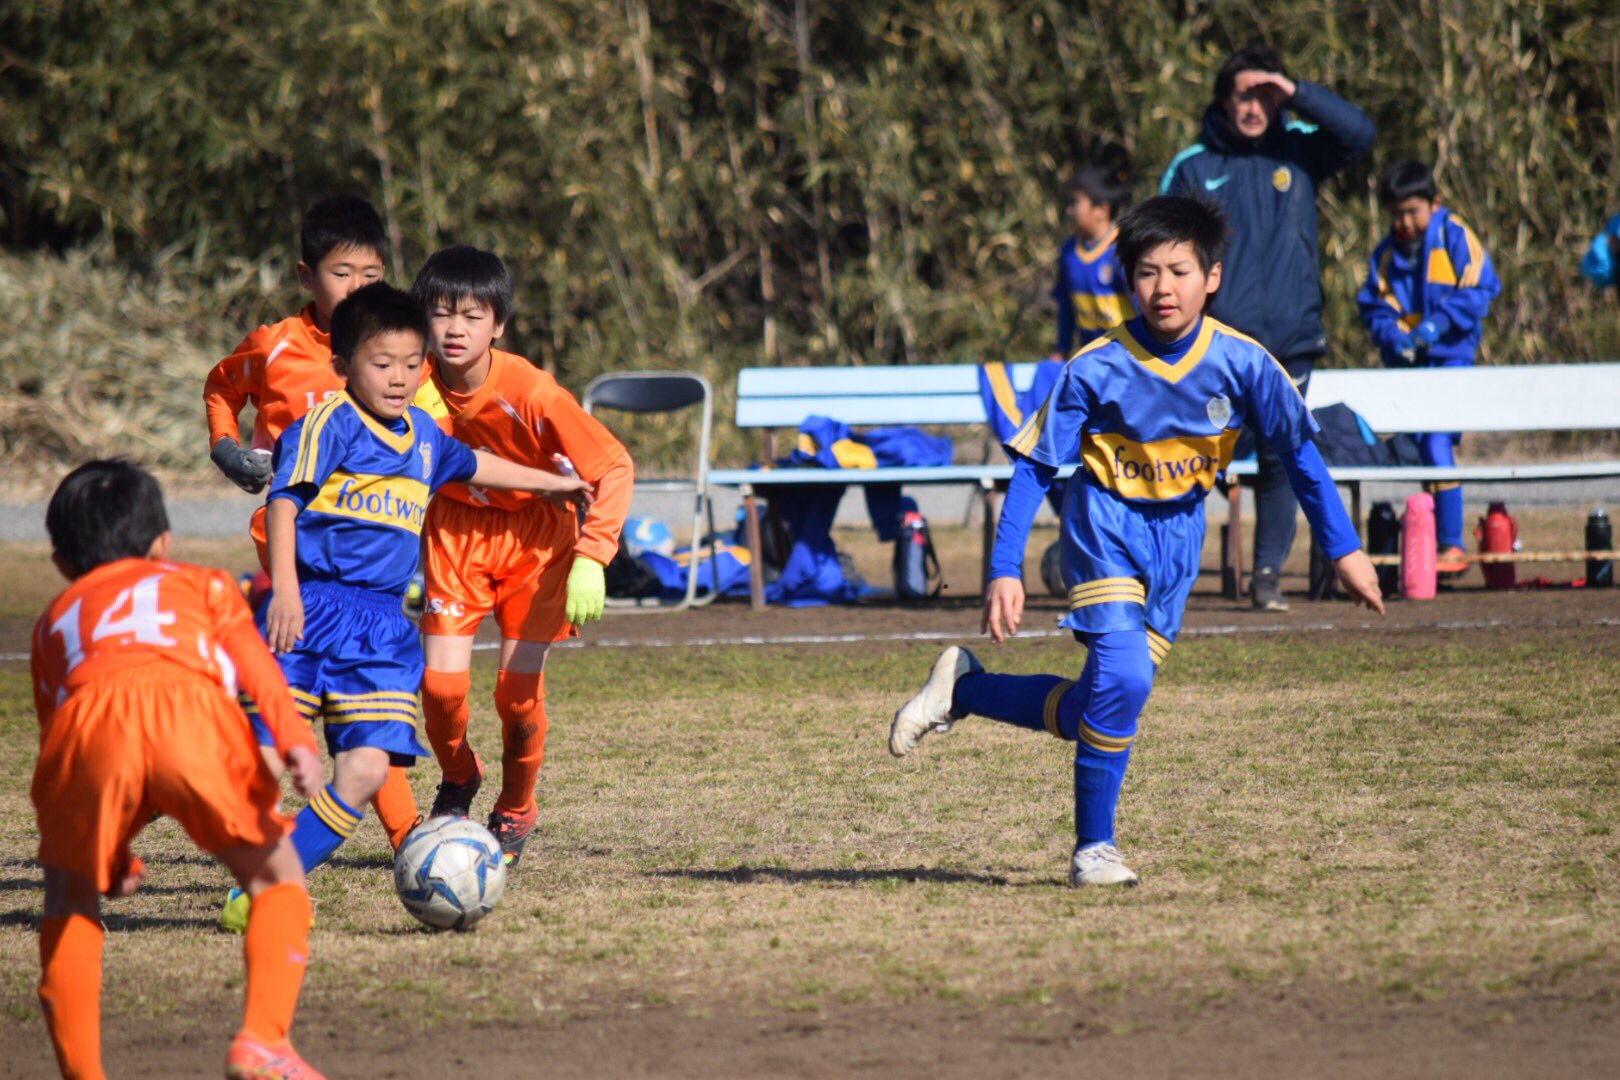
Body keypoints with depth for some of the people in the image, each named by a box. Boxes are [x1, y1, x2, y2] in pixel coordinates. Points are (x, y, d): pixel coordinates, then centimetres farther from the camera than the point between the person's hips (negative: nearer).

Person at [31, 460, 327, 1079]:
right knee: (275, 877, 18)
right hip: (190, 705, -1)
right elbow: (256, 666, 16)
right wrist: (295, 739, 0)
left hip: (90, 719, 1)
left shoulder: (56, 617, 41)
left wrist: (112, 858, 43)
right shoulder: (201, 584, 37)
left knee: (70, 894, 24)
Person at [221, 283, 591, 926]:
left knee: (366, 769, -9)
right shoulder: (330, 424, -4)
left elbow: (469, 465, 41)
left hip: (382, 624, 6)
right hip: (311, 608, -6)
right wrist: (284, 589, -25)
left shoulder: (423, 433, 20)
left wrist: (548, 483, 54)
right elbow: (284, 502, -12)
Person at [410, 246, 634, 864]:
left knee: (519, 688, -8)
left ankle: (515, 811, 20)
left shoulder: (530, 392, -28)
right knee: (441, 681, -11)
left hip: (534, 535, -2)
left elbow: (614, 467, -23)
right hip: (454, 529, 2)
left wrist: (591, 559, -30)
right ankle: (458, 780, 23)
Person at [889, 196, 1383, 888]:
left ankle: (964, 689, 22)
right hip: (1106, 524, -4)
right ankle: (1093, 850, -8)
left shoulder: (1241, 363, -14)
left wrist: (1343, 549, 1)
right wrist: (1004, 571, -16)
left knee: (1101, 710, 1)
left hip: (1178, 533, 4)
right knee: (1122, 678, -22)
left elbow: (1298, 452, -1)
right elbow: (1034, 467, -11)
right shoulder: (1096, 371, -18)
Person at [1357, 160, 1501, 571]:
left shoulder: (1456, 238, -2)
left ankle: (1452, 545, -12)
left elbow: (1478, 291, -7)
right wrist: (1392, 333, -12)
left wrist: (1439, 323, -17)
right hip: (1407, 363, 5)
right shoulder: (1387, 253, 11)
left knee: (1437, 445, -15)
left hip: (1450, 356, -5)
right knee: (1411, 449, 7)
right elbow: (1374, 306, 9)